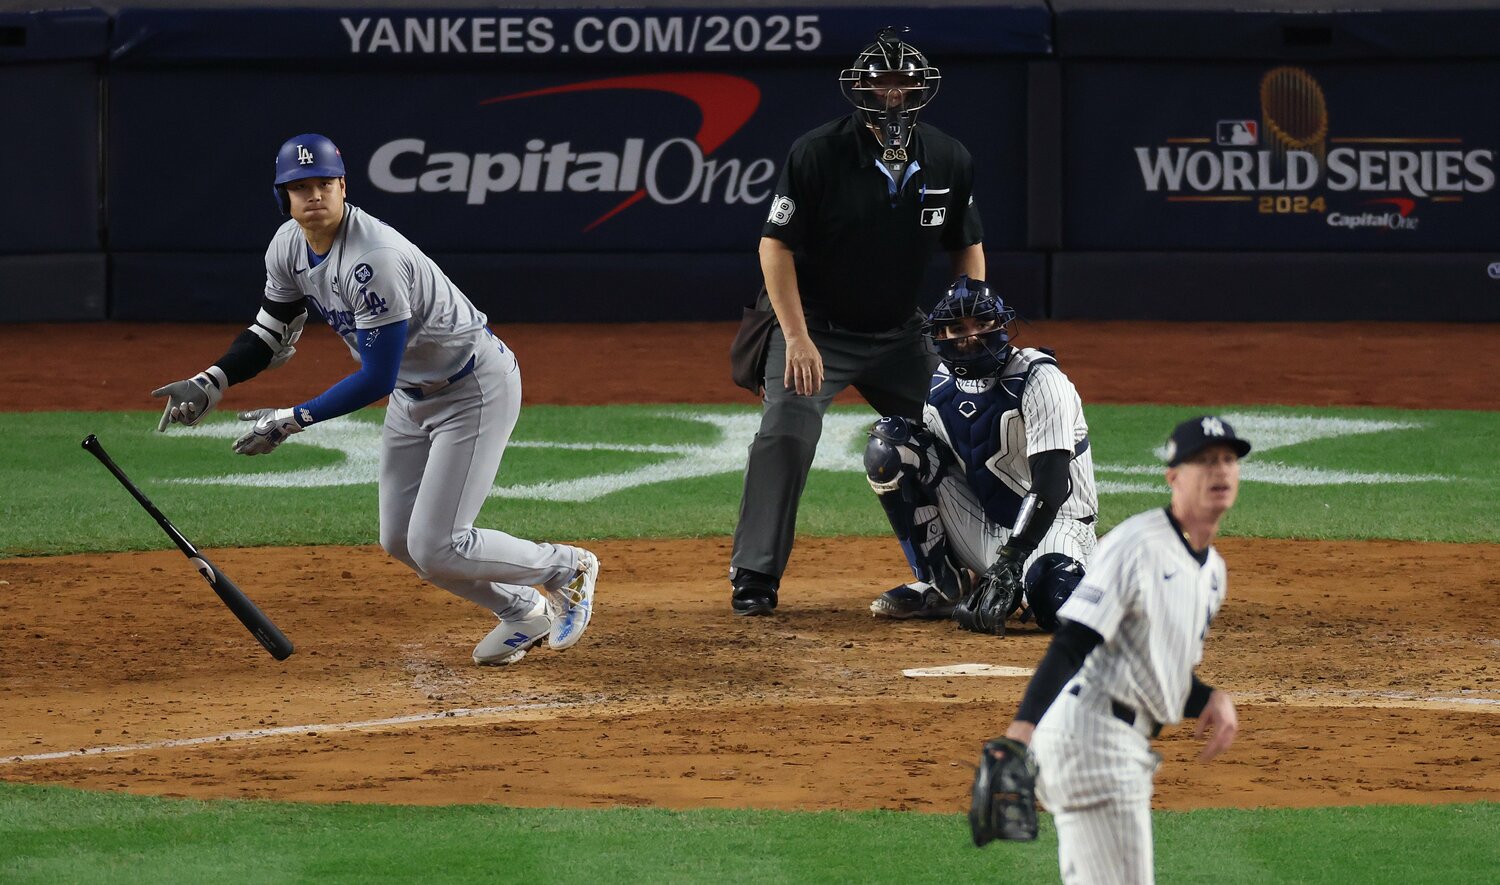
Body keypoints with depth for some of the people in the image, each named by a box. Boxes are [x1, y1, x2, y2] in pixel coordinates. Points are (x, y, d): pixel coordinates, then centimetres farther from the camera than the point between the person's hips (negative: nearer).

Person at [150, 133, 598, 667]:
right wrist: (210, 383, -6)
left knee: (436, 548, -13)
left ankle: (567, 569, 10)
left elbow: (378, 379, -31)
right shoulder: (289, 248, -6)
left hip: (475, 388, -9)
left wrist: (292, 421, -27)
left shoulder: (372, 260, -33)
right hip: (414, 393, 9)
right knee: (398, 540, 11)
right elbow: (273, 334, 9)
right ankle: (523, 612, 30)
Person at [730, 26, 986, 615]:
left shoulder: (950, 162, -6)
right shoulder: (817, 155, -18)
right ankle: (754, 579, -13)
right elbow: (775, 245, -15)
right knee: (785, 437, -20)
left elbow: (968, 248, 7)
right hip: (817, 329, -4)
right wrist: (797, 339, -23)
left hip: (901, 336, 4)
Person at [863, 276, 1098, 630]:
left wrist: (1009, 564, -33)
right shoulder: (939, 386, 2)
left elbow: (1052, 485, -26)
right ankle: (941, 587, -1)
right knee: (888, 451, -7)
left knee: (1055, 604, -41)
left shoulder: (1039, 379, -18)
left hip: (1054, 525, -7)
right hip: (984, 529, 7)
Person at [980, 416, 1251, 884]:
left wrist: (1212, 699, 2)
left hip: (1130, 744, 10)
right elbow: (1071, 644, -21)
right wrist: (1023, 726, -33)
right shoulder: (1138, 544, -11)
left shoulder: (1213, 569, 18)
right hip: (1091, 733, -10)